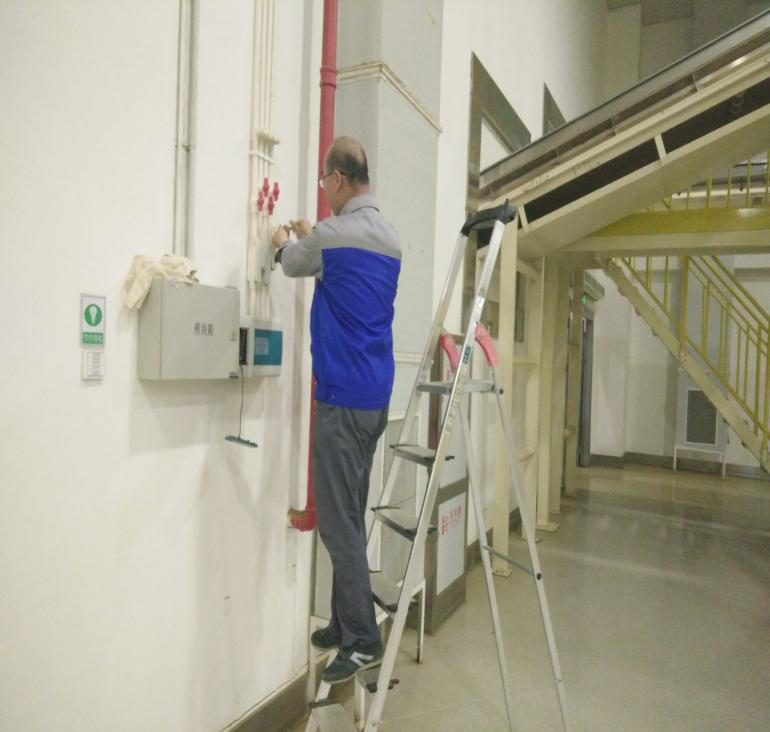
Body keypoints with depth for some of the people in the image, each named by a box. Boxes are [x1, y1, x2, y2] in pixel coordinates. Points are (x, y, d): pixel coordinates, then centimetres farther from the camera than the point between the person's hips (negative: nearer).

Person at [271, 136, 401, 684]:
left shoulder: (334, 232, -11)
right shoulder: (391, 238, 12)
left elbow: (293, 265, 9)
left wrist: (285, 243, 32)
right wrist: (309, 238, 40)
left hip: (342, 397, -8)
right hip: (376, 396, 8)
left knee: (340, 522, 0)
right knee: (350, 517, 16)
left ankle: (364, 641, 8)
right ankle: (344, 624, 27)